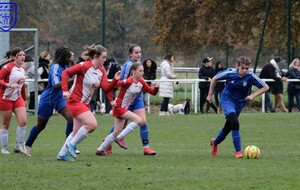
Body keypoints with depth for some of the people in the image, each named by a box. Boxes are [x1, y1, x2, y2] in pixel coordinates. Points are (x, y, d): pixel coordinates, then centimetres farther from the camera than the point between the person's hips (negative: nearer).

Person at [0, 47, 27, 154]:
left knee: (23, 121, -9)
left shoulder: (22, 69, 8)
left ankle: (18, 146, 3)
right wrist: (9, 85, -34)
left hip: (18, 98, 6)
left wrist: (25, 99, 23)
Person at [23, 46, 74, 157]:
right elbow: (56, 85, -34)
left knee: (71, 118, -18)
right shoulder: (55, 67, -22)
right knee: (40, 126, 10)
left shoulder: (65, 67, 1)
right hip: (48, 99, -6)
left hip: (60, 99, 6)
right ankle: (27, 146, 33)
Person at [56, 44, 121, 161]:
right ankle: (72, 144, -5)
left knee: (77, 132, 13)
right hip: (75, 101, -9)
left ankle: (62, 154, 25)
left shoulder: (101, 71, 5)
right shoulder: (84, 66, -17)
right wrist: (65, 90, -25)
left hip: (85, 103, 9)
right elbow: (66, 73, -17)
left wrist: (115, 80, -19)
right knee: (92, 124, -21)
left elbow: (106, 88, -3)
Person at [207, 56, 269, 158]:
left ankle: (215, 142, 46)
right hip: (227, 100, -3)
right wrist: (210, 94, 3)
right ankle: (238, 151, -22)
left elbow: (265, 87, -11)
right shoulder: (230, 73, -19)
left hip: (239, 103, 3)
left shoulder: (250, 77, -17)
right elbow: (214, 79, -2)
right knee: (235, 123, -26)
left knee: (227, 128, 16)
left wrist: (253, 95, -22)